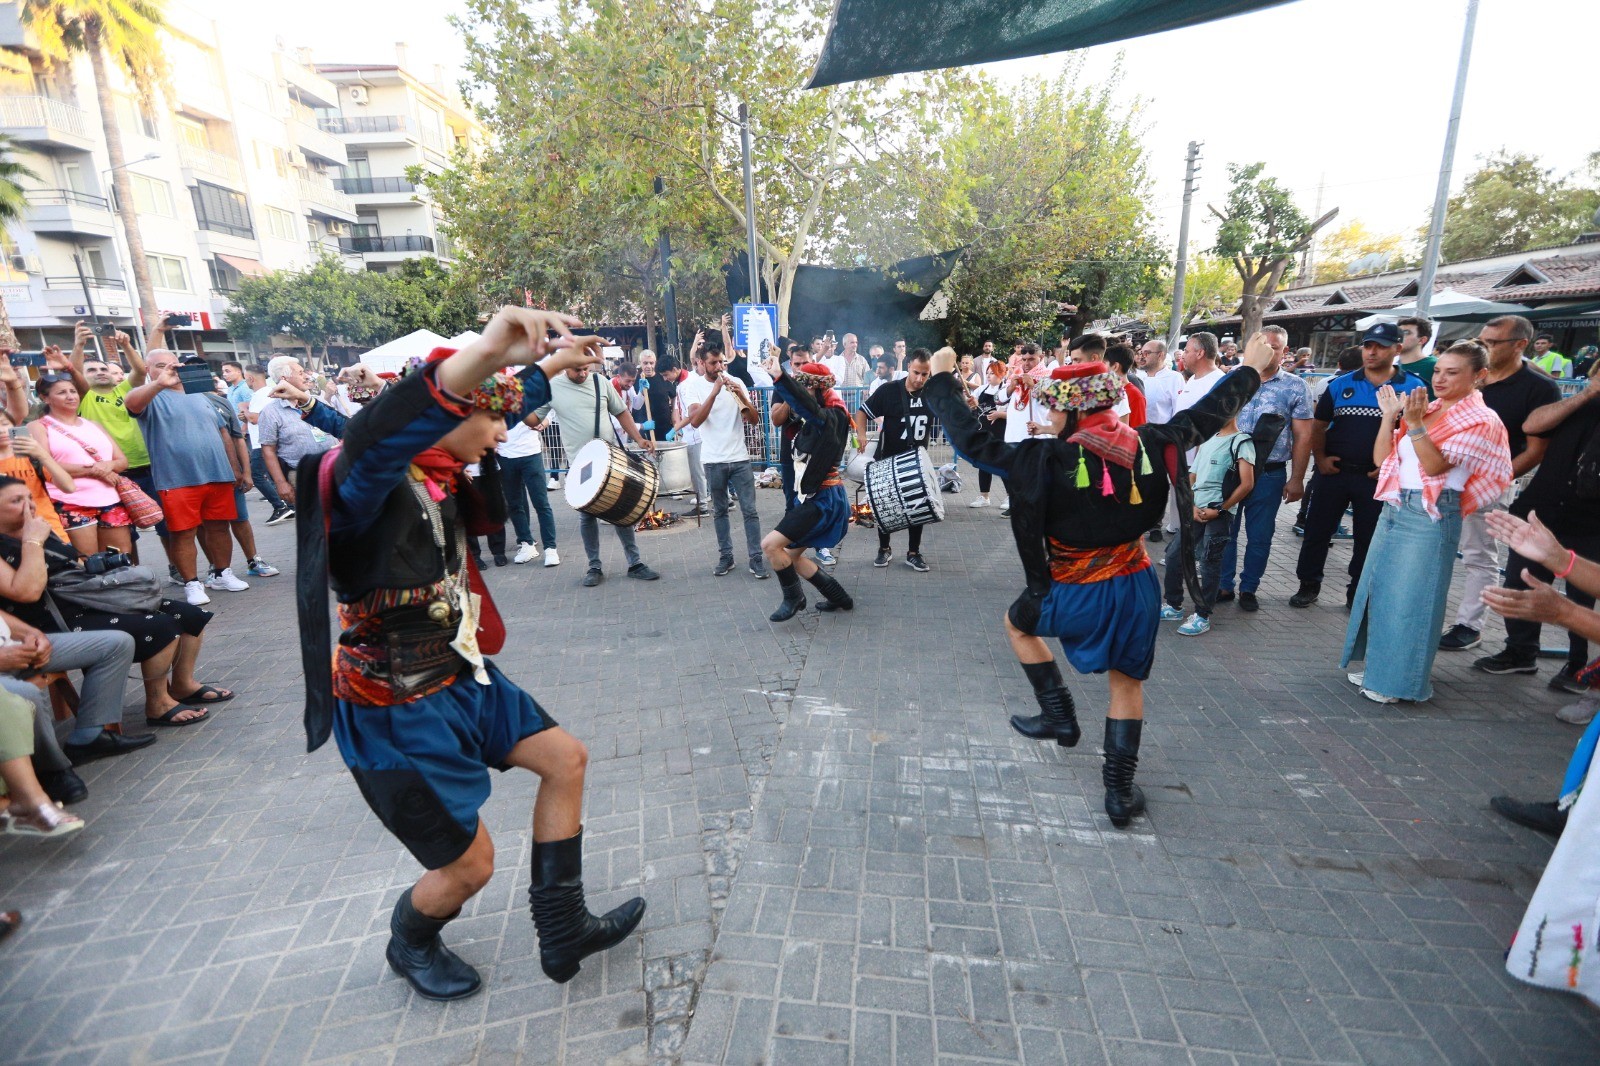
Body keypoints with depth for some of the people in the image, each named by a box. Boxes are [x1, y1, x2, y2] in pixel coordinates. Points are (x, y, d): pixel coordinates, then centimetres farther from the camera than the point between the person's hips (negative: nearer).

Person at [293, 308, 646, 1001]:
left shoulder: (441, 472, -1)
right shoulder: (369, 484, -26)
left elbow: (504, 406, 19)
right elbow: (371, 439, -52)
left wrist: (551, 365, 27)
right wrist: (482, 354, -66)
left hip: (460, 677, 9)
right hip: (395, 715, -9)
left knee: (566, 760, 12)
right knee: (470, 865, 5)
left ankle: (563, 935, 29)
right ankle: (411, 944, 44)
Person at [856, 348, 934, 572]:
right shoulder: (889, 390, -14)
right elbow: (862, 411, -7)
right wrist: (862, 437, -22)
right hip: (887, 461, -2)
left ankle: (913, 553, 20)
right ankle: (884, 548, 27)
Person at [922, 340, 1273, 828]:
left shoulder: (1050, 458, -20)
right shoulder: (1149, 444, -5)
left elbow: (974, 442, -18)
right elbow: (1207, 415, 11)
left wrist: (941, 380, -9)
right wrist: (1251, 370, 29)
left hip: (1077, 595, -4)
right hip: (1136, 587, 5)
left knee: (1018, 622, 26)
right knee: (1127, 682, 19)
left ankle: (1059, 715, 26)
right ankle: (1120, 791, 26)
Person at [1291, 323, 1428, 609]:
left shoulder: (1414, 388, -1)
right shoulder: (1341, 384, 3)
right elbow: (1319, 425, 8)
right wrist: (1320, 457, -1)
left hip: (1377, 478, -1)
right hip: (1333, 471, 1)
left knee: (1368, 538, 10)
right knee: (1317, 530, 7)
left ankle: (1358, 594, 23)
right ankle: (1309, 585, 21)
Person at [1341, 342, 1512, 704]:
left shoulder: (1481, 421, -7)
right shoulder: (1426, 410, 11)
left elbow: (1435, 465, -19)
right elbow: (1381, 458, 6)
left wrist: (1415, 424, -26)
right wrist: (1390, 416, -2)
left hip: (1430, 516, -7)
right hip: (1394, 508, 7)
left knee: (1409, 600, -1)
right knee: (1378, 591, 13)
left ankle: (1400, 680, 13)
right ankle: (1379, 667, 27)